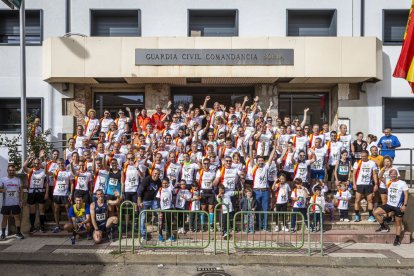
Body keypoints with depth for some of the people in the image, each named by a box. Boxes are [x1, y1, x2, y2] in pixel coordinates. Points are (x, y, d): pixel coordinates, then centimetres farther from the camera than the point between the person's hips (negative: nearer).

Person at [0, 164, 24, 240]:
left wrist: (21, 200, 1)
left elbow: (21, 190, 7)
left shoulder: (18, 180, 5)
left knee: (17, 217, 3)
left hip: (16, 203, 1)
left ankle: (18, 233, 10)